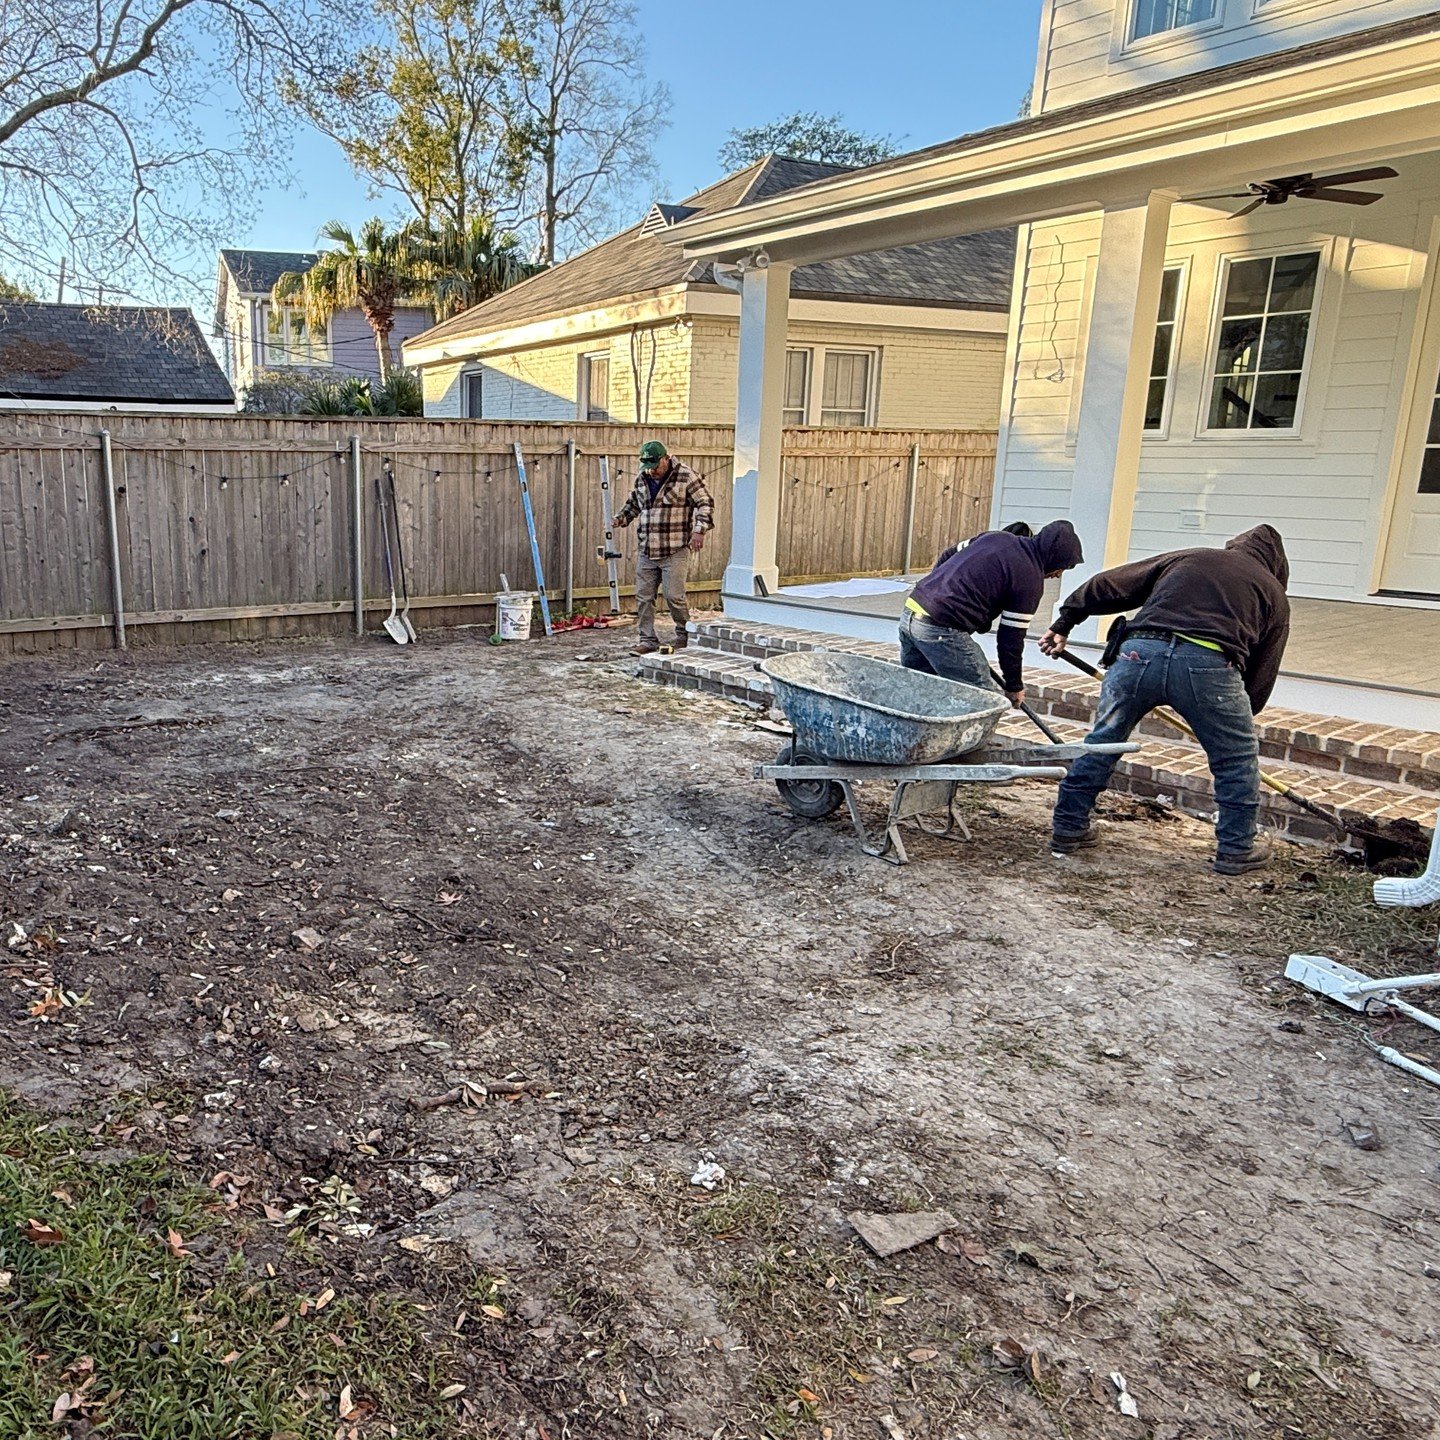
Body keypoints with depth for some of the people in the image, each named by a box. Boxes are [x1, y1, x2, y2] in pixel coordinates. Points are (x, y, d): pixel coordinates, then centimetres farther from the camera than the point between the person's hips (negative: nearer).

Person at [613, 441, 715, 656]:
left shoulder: (686, 476, -6)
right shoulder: (641, 479, 12)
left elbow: (705, 503, -5)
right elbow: (633, 504, 27)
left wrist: (699, 530, -18)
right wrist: (620, 519, 8)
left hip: (675, 551, -6)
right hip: (645, 551, 6)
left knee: (674, 596, -7)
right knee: (643, 597, 4)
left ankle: (684, 635, 16)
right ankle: (648, 640, 15)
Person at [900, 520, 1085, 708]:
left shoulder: (996, 536, 17)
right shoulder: (1030, 582, -5)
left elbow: (945, 558, 22)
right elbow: (1011, 638, -2)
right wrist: (1014, 686, 11)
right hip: (942, 630, -9)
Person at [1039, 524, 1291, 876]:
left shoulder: (1186, 558, 31)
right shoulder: (1273, 593, 26)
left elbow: (1109, 585, 28)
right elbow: (1262, 675, 22)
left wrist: (1064, 622, 34)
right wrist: (1238, 718, 34)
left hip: (1139, 651, 2)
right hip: (1208, 664, -2)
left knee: (1102, 741, 19)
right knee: (1237, 759, 19)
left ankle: (1069, 829, 28)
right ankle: (1236, 849, 27)